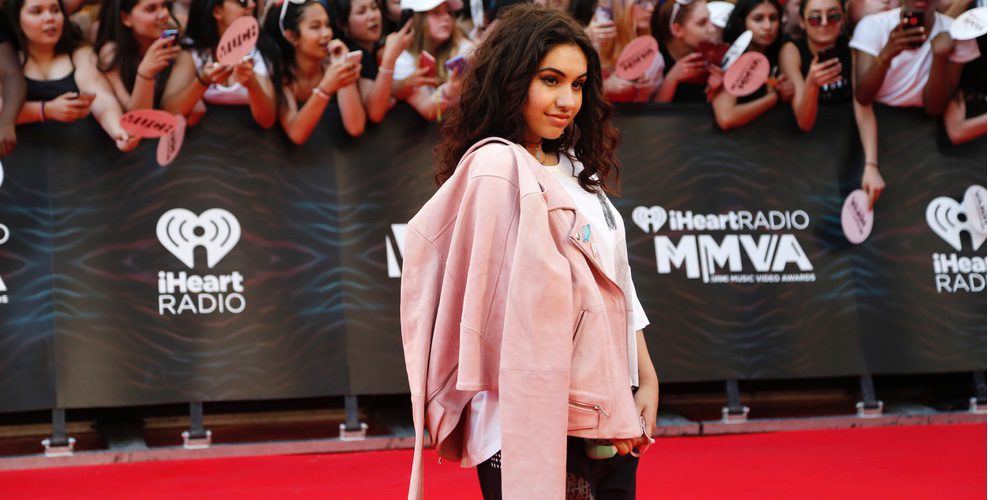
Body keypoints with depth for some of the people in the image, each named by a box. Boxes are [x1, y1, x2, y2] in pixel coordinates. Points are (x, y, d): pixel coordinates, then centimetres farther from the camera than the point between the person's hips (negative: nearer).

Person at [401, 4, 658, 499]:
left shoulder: (572, 171, 13)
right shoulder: (498, 169, -14)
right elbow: (529, 313, -19)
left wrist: (646, 379, 7)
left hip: (609, 421, 8)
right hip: (541, 424, -8)